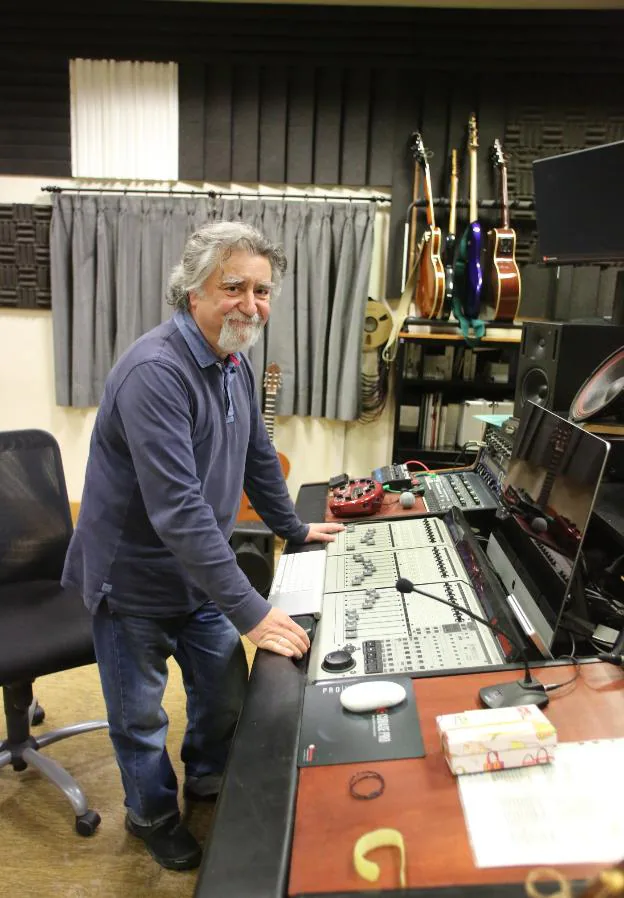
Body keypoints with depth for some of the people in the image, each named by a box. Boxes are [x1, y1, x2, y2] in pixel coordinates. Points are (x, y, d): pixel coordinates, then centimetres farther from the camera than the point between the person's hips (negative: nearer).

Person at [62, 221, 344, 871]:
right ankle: (153, 814, 43)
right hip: (134, 579, -7)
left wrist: (294, 528, 21)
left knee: (226, 690, 18)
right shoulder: (157, 371, -29)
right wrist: (251, 611, -32)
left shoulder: (235, 363, 1)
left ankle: (208, 781, 48)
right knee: (139, 715, 14)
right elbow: (178, 509, -35)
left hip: (199, 571, 7)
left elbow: (258, 456, 15)